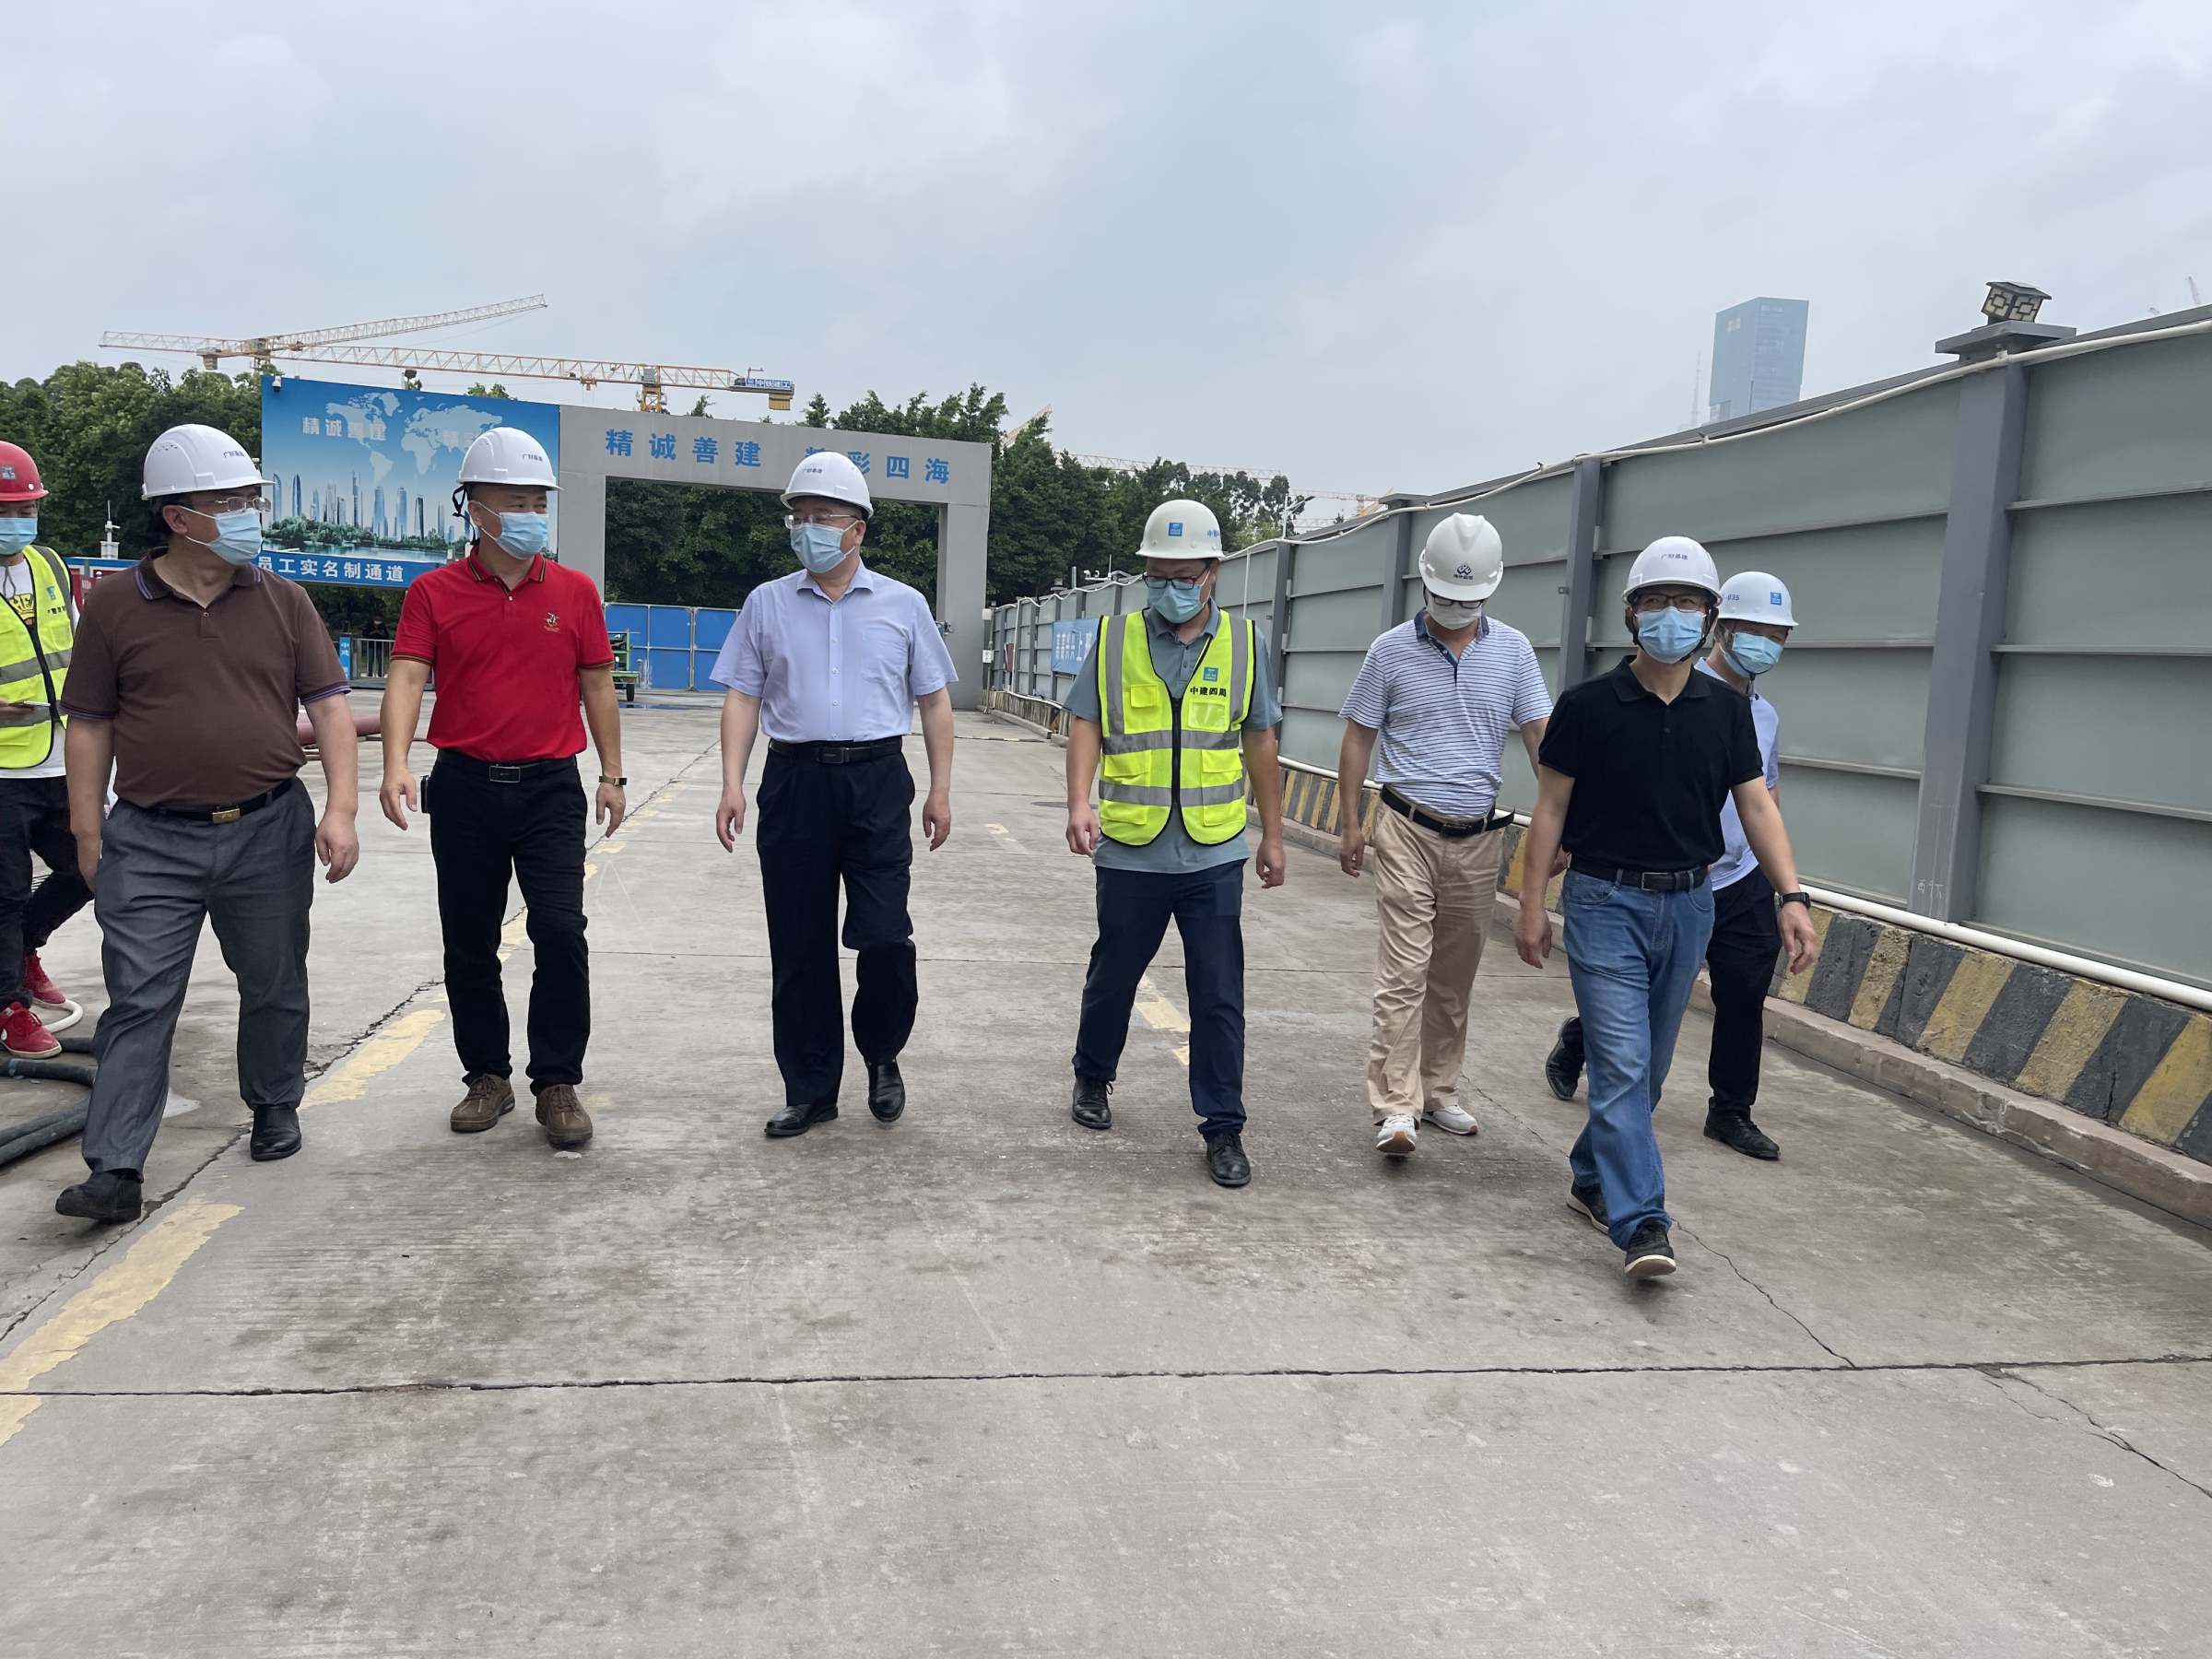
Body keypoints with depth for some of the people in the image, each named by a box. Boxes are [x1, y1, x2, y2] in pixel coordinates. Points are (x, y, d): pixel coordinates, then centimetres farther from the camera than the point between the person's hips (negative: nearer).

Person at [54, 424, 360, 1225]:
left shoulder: (283, 602, 4)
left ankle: (275, 1109, 35)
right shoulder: (114, 607, 1)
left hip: (269, 832, 2)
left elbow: (330, 707, 2)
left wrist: (340, 810, -9)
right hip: (151, 842, -1)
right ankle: (114, 1170, 1)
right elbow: (89, 728, 4)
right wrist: (89, 836, 2)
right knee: (139, 1002, -2)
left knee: (275, 988, 14)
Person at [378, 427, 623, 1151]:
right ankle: (487, 1076, 25)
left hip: (550, 787, 0)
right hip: (464, 786, 1)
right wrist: (396, 765, -25)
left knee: (561, 931, -10)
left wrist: (611, 775, 7)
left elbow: (597, 685, 9)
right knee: (469, 943, 9)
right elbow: (406, 678, -10)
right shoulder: (434, 593, 1)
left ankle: (557, 1083, 3)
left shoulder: (574, 591, 4)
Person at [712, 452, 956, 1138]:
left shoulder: (903, 605, 7)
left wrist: (940, 791, 4)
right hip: (794, 780, 1)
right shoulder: (766, 604, 9)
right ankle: (810, 1090, 19)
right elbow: (743, 697, 7)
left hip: (877, 780, -1)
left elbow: (934, 701, 9)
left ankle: (882, 1056, 22)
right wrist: (732, 785, -3)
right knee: (798, 946, 6)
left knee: (884, 936, -7)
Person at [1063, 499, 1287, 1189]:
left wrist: (1273, 835, 11)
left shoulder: (1243, 645, 4)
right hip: (1130, 851, 0)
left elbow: (1260, 743, 10)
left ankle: (1223, 1127, 14)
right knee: (1113, 976, 16)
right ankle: (1093, 1079, 40)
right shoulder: (1114, 640, 1)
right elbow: (1086, 724, -1)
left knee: (1219, 996, 2)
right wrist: (1079, 803, -17)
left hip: (1213, 855, 0)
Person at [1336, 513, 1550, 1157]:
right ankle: (1394, 1108, -8)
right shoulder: (1392, 650, -1)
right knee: (1405, 971, -10)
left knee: (1455, 976, 11)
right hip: (1408, 832, -3)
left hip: (1479, 837, 3)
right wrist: (1351, 825, 1)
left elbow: (1539, 734, 3)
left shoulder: (1513, 650, 5)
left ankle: (1438, 1092, 24)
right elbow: (1358, 737, 4)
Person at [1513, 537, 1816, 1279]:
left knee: (1648, 1066, 14)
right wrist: (1532, 905, -6)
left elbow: (1757, 806, 2)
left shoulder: (1727, 710, 4)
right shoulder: (1587, 705, -6)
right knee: (1622, 1064, -10)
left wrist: (1791, 895, -10)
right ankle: (1642, 1223, -11)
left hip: (1688, 905, 4)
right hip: (1606, 902, -4)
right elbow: (1551, 809, -3)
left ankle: (1591, 1177, 32)